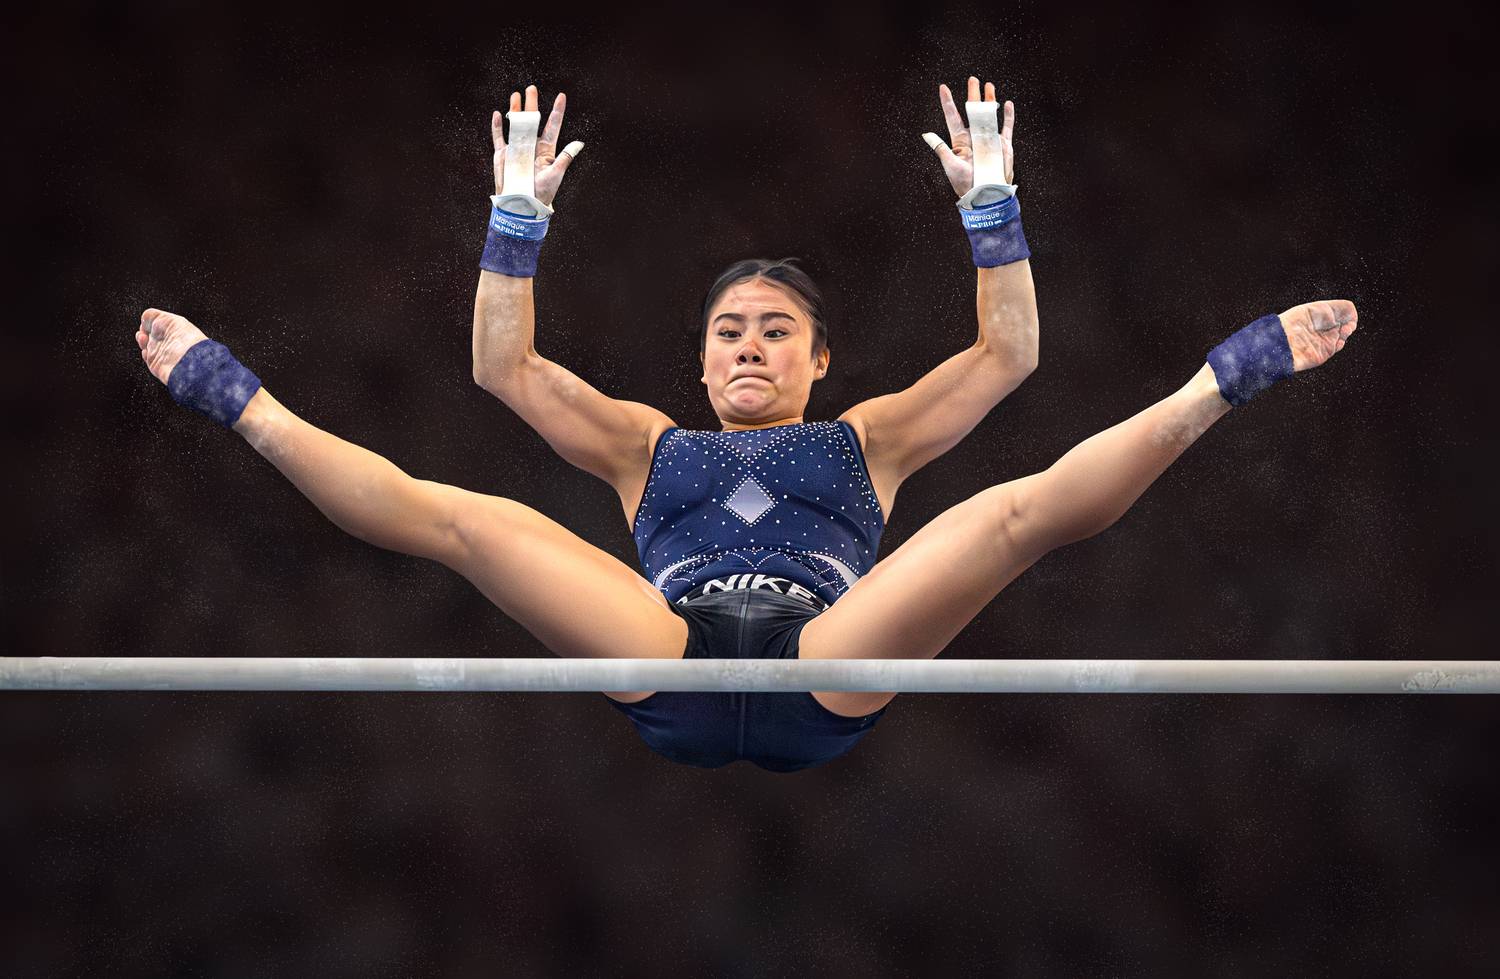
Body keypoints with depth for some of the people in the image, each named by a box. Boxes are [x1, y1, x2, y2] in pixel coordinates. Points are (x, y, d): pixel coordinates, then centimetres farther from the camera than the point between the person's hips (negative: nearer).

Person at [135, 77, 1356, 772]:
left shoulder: (865, 438, 35)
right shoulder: (650, 443, 38)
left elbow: (1007, 352, 27)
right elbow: (508, 364, 31)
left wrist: (990, 202, 22)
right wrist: (519, 215, 26)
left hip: (825, 671, 0)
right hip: (670, 665, 1)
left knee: (1023, 508, -21)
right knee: (448, 515, -16)